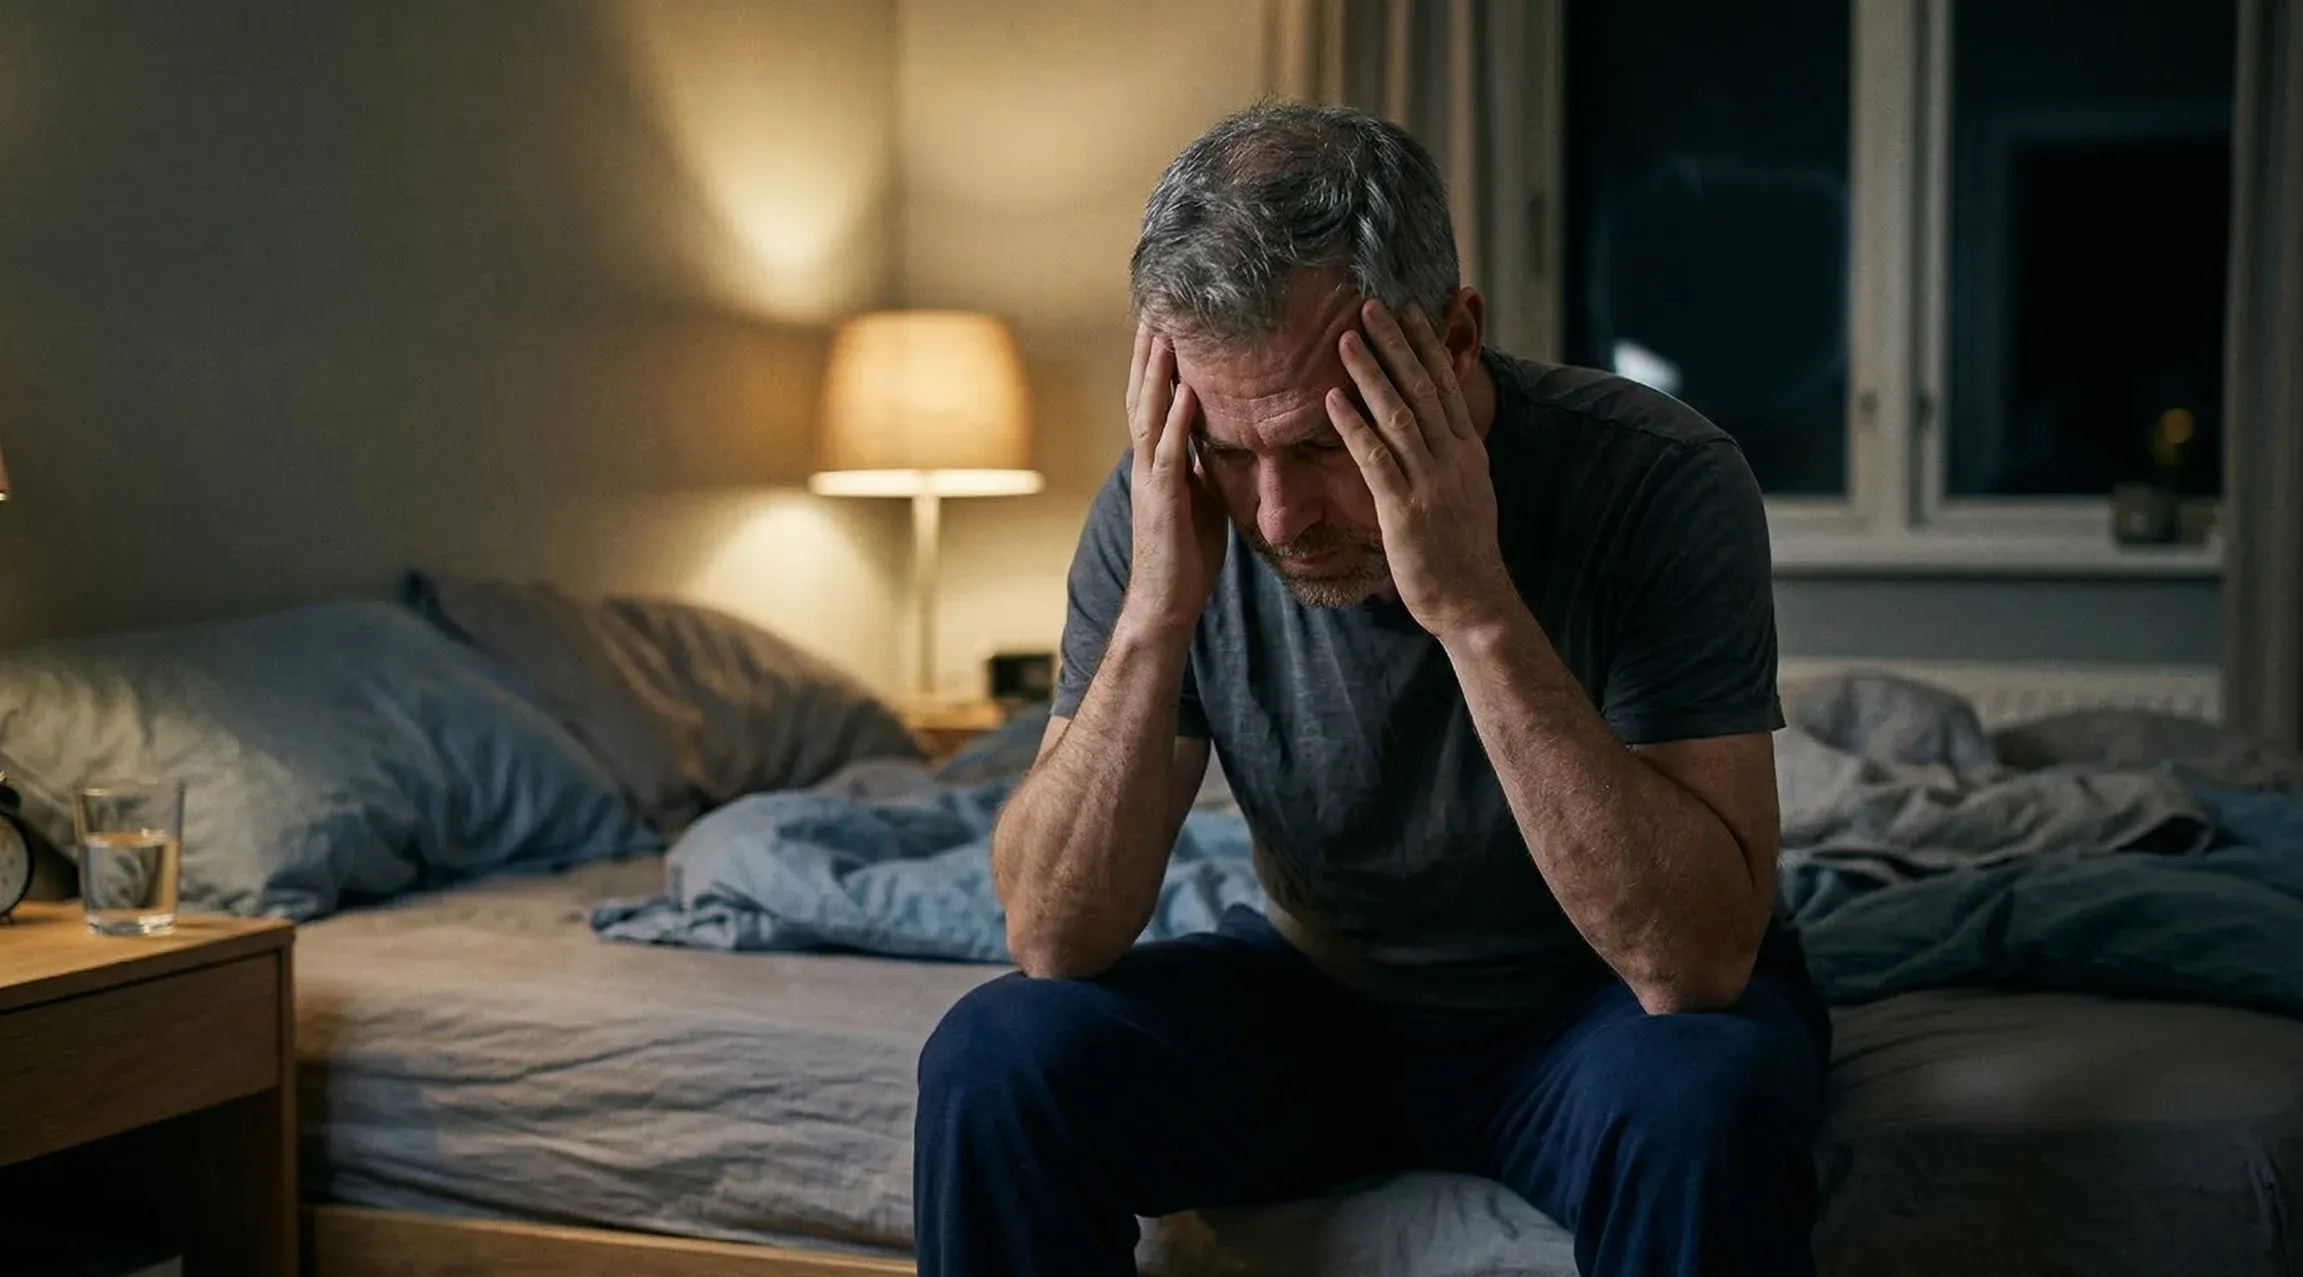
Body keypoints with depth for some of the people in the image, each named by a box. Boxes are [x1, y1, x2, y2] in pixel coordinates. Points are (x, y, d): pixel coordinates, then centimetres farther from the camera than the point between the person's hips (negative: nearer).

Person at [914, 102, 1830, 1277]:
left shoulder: (1656, 480, -26)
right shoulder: (1164, 504, -16)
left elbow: (1695, 959, -33)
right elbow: (1056, 941, -19)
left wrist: (1473, 606, -41)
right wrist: (1155, 614, -32)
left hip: (1595, 1006, -1)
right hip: (1317, 995, 2)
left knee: (1704, 1094, -34)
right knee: (995, 1058, -22)